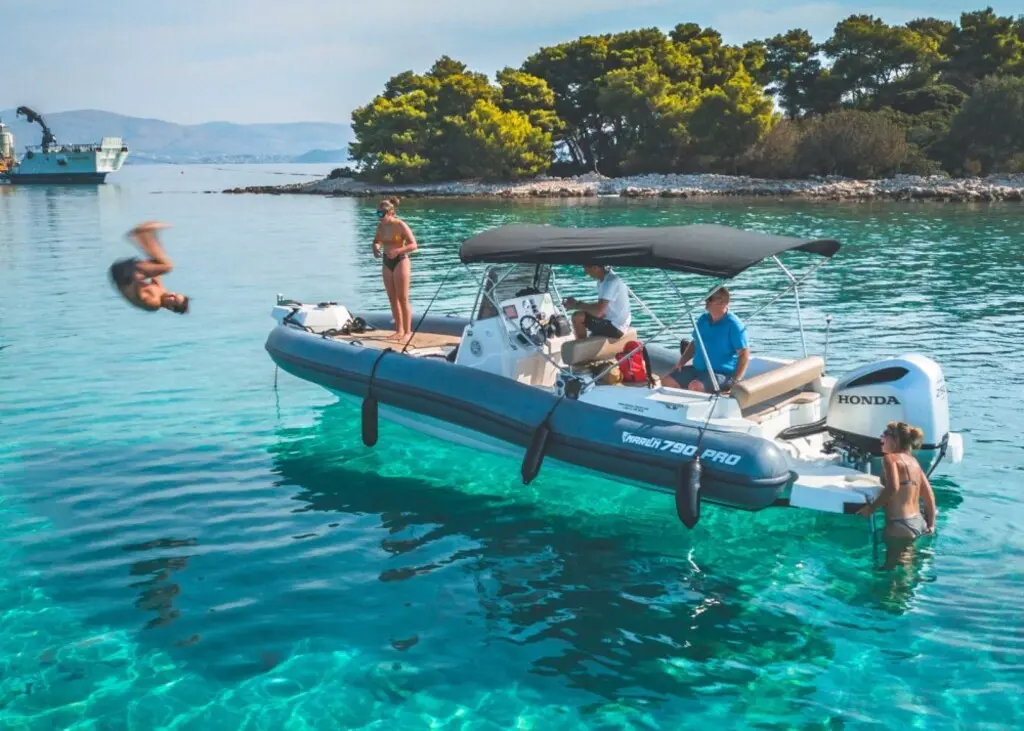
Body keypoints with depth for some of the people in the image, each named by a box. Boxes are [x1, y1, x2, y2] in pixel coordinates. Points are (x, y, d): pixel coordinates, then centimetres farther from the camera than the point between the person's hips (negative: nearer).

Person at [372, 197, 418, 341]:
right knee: (392, 299, 9)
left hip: (400, 262, -6)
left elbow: (414, 245, -14)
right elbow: (377, 241, 19)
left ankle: (408, 331, 2)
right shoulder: (380, 226, 3)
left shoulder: (401, 225, -14)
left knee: (403, 299, -4)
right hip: (386, 263, 6)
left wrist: (397, 250, -27)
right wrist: (376, 248, -5)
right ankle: (399, 330, 16)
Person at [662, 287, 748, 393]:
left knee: (695, 386, -33)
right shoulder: (703, 320, 9)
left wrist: (735, 380, -21)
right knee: (667, 381, -7)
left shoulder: (733, 324, -12)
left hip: (722, 373, -7)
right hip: (698, 369, 7)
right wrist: (682, 361, 7)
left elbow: (744, 353, -13)